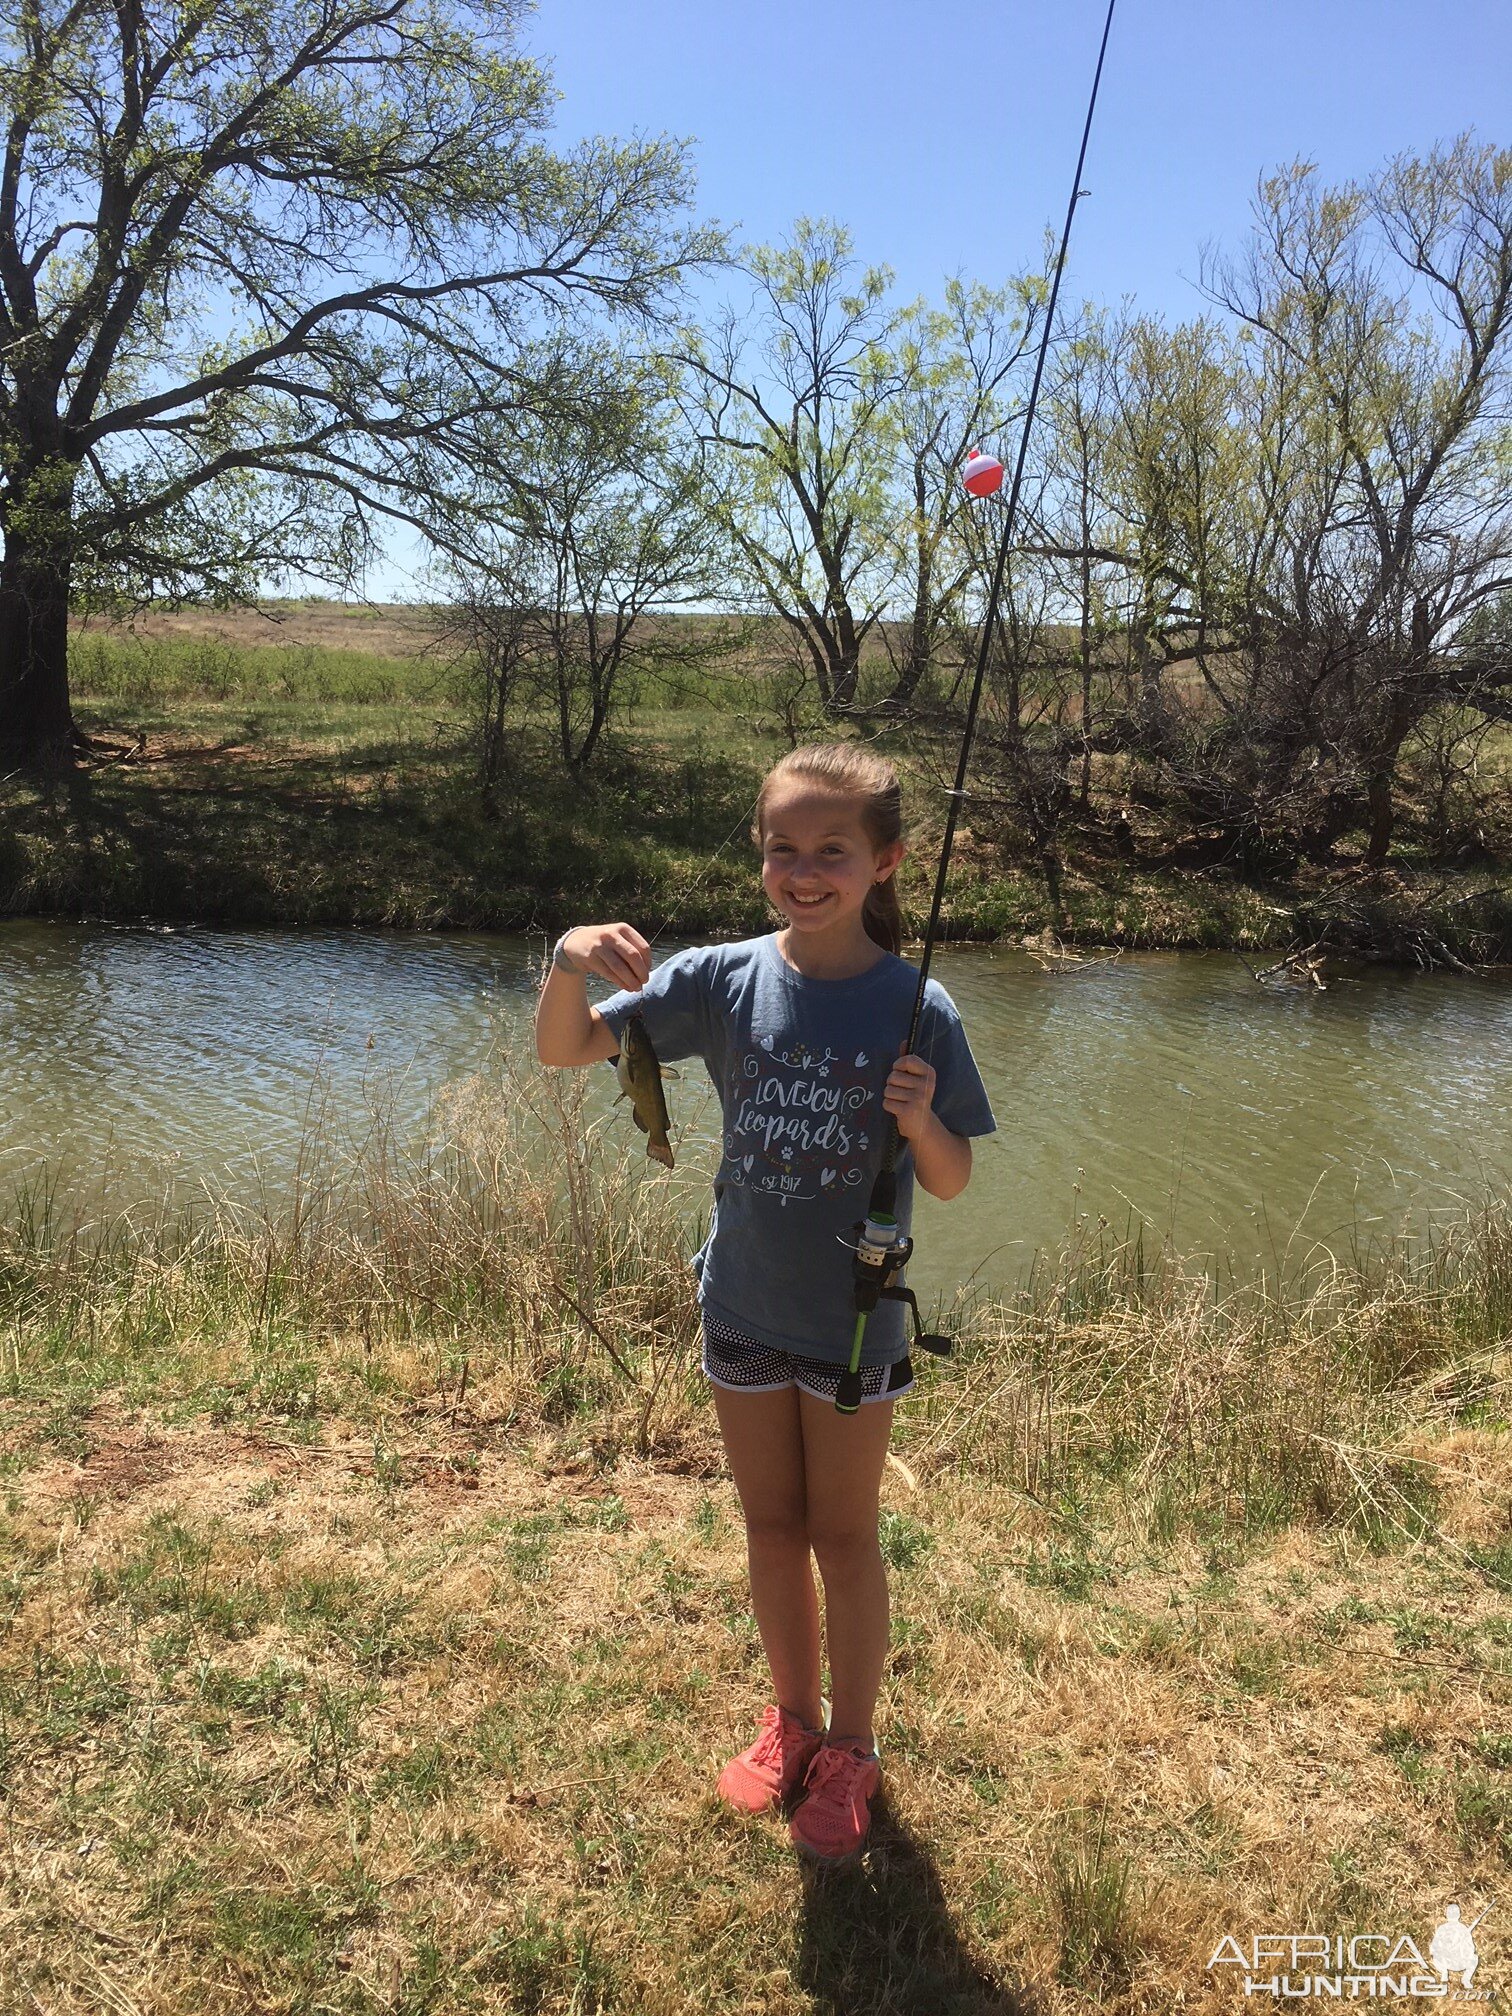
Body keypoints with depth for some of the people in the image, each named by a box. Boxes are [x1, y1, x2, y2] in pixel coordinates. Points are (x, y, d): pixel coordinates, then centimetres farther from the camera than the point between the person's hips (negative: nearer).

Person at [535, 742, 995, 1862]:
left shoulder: (916, 1009, -16)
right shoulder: (724, 980, -10)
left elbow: (952, 1183, -9)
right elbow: (564, 1050, -9)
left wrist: (921, 1119, -31)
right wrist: (571, 963, -30)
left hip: (853, 1321, -2)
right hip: (744, 1307, 3)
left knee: (844, 1534, 14)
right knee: (771, 1523, 19)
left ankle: (852, 1749, 36)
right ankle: (793, 1719, 42)